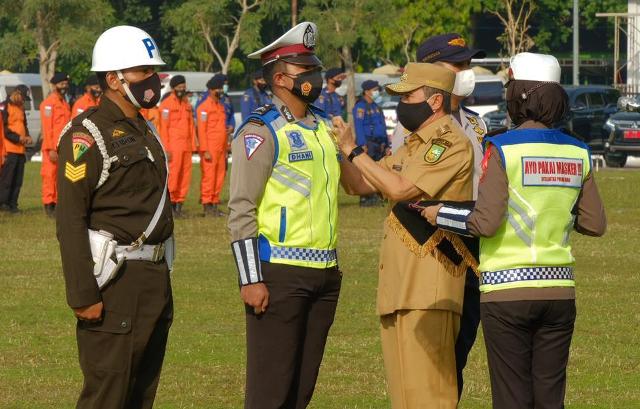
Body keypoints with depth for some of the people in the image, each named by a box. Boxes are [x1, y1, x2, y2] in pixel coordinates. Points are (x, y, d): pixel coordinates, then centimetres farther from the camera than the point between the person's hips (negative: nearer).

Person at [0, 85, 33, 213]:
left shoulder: (20, 107, 20)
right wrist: (18, 138, -16)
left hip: (20, 149, 8)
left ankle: (12, 203, 9)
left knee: (18, 179, 6)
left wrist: (27, 136, 6)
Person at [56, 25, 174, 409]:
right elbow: (71, 219, -16)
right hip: (116, 280, -9)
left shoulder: (145, 131, 17)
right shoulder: (87, 135, -12)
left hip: (156, 278, 9)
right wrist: (83, 295, -21)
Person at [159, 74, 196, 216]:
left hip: (186, 147, 7)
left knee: (185, 176, 4)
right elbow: (163, 127, -8)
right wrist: (166, 149, -13)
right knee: (172, 174, -10)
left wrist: (193, 145, 11)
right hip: (173, 147, -6)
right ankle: (169, 203, -5)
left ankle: (179, 204, 10)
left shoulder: (187, 104, 16)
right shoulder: (166, 104, -4)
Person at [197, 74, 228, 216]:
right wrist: (205, 151, -17)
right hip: (210, 150, -8)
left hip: (220, 150, 8)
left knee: (220, 177, 7)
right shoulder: (204, 107, -7)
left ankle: (215, 204, 11)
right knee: (208, 176, -8)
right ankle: (207, 206, -6)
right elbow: (201, 130, -11)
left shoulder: (221, 107, 18)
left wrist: (225, 150, 18)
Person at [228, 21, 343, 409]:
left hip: (324, 274, 7)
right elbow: (241, 210, -12)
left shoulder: (324, 126, 15)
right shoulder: (261, 131, -9)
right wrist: (251, 279, -17)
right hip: (280, 274, -7)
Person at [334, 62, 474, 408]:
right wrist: (336, 150, 6)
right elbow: (360, 185, 21)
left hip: (428, 292, -10)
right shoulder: (411, 147, 22)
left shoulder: (452, 145, -9)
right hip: (397, 287, 10)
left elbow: (401, 188, -17)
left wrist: (354, 151, -8)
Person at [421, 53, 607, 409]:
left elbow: (486, 222, -16)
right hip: (559, 287, 4)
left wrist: (439, 215, -1)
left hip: (508, 289, -4)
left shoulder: (503, 149, -10)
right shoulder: (578, 154, 4)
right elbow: (596, 224, 8)